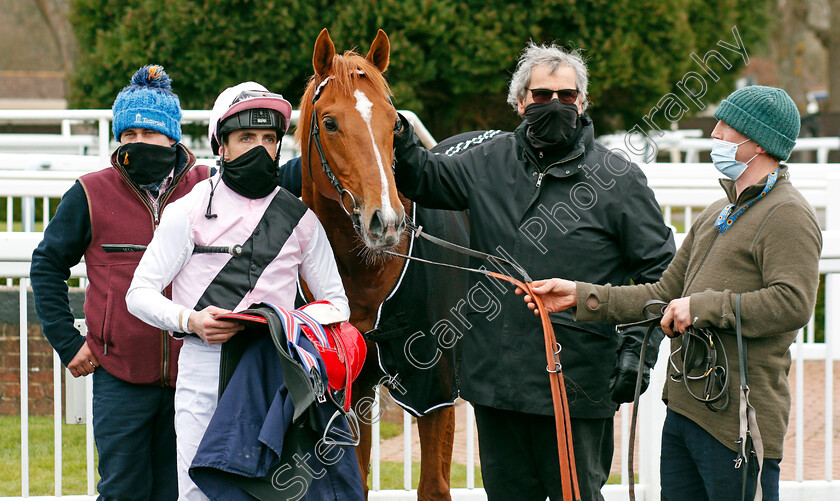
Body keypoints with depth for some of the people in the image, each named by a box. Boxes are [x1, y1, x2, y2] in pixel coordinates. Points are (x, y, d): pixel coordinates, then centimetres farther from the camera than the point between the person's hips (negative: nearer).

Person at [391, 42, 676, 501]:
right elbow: (428, 180, 22)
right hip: (494, 374, 4)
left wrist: (636, 348, -11)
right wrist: (399, 142, 1)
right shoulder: (489, 162, 7)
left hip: (575, 383, -4)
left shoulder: (618, 179, -5)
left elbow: (657, 270, -3)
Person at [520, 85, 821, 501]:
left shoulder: (787, 214, -9)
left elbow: (793, 303, -22)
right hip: (682, 409, 9)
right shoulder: (716, 215, 22)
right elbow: (666, 294, 22)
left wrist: (703, 307, -18)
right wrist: (581, 296, 14)